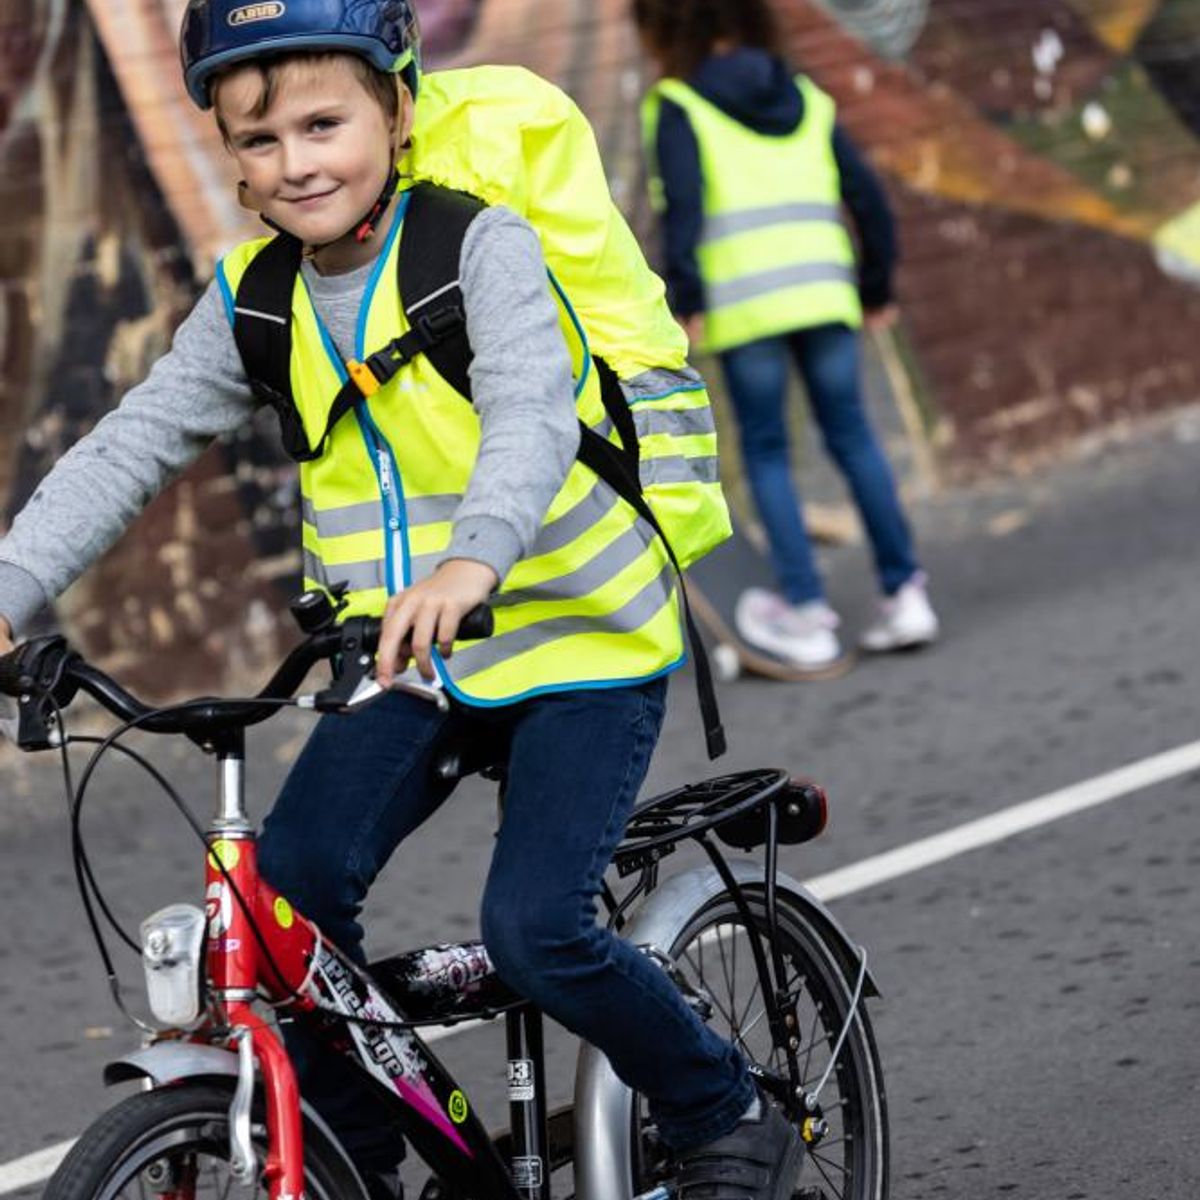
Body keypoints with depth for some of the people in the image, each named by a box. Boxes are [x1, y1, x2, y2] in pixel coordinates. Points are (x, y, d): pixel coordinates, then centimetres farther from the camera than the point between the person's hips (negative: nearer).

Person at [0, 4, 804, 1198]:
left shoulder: (481, 247, -17)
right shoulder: (254, 300, -1)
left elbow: (532, 414, -34)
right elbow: (129, 448, -3)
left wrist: (472, 560, -54)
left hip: (579, 646, -5)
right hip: (406, 662, 5)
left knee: (535, 929, -19)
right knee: (284, 891, -15)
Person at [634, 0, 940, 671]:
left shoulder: (678, 107, 1)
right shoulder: (807, 100, 16)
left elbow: (682, 202, -12)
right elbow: (867, 195, 13)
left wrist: (686, 300, -12)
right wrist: (878, 287, 22)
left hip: (745, 307, -4)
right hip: (824, 292, 4)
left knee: (766, 452, 3)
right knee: (852, 438, 11)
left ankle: (808, 610, 0)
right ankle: (905, 591, 7)